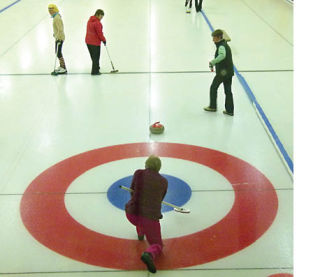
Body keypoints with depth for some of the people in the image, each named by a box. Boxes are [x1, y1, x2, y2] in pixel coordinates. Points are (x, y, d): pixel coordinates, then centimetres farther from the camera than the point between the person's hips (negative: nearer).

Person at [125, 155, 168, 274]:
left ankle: (140, 233, 42)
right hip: (151, 218, -1)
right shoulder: (164, 181, 11)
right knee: (157, 245, 14)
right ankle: (149, 254, -19)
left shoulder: (139, 173, 5)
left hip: (131, 214, 2)